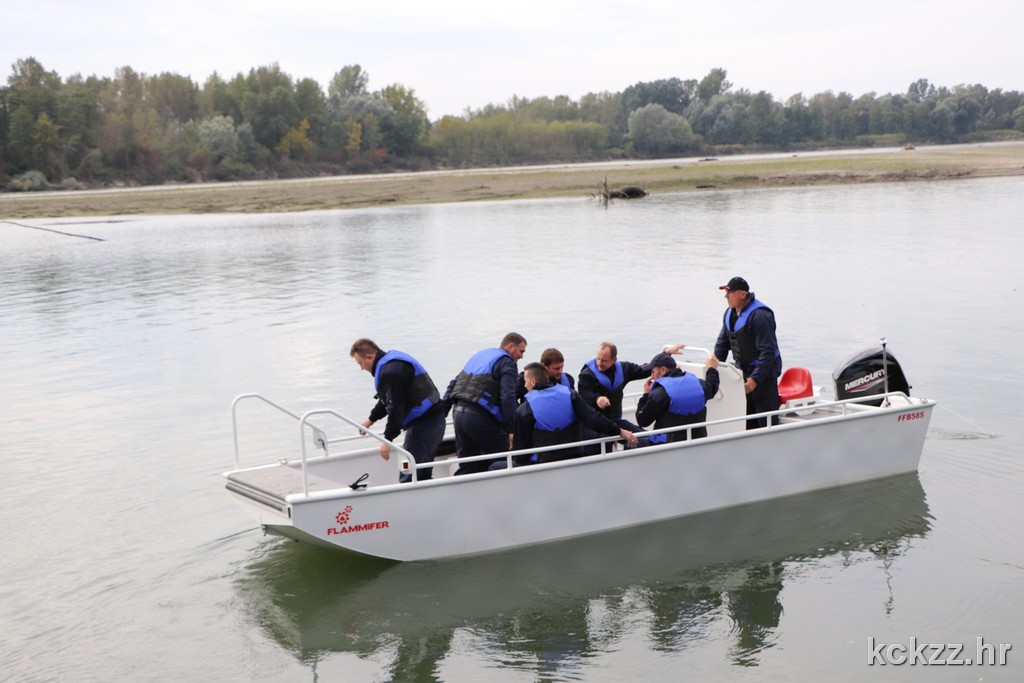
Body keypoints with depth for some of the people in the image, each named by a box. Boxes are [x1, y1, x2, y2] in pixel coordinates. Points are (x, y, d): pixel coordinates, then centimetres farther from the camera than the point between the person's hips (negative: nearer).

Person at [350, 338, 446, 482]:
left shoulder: (390, 371, -19)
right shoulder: (392, 360, 16)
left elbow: (396, 407, -23)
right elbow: (387, 400, 29)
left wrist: (387, 439, -18)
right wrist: (371, 419, 35)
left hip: (424, 425, -11)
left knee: (408, 477, -9)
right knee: (422, 474, 17)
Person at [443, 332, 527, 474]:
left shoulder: (479, 355, 24)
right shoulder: (506, 362, -2)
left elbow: (454, 383, 24)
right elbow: (508, 397, -15)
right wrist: (512, 430, -15)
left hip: (458, 413, 8)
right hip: (479, 417, -8)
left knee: (467, 466, 12)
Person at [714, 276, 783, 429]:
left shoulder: (759, 316, -22)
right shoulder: (730, 313, 7)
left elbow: (768, 351, -24)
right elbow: (722, 342, 17)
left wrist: (755, 378, -26)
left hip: (763, 372, -9)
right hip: (743, 372, 9)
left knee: (767, 420, -8)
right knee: (747, 420, 13)